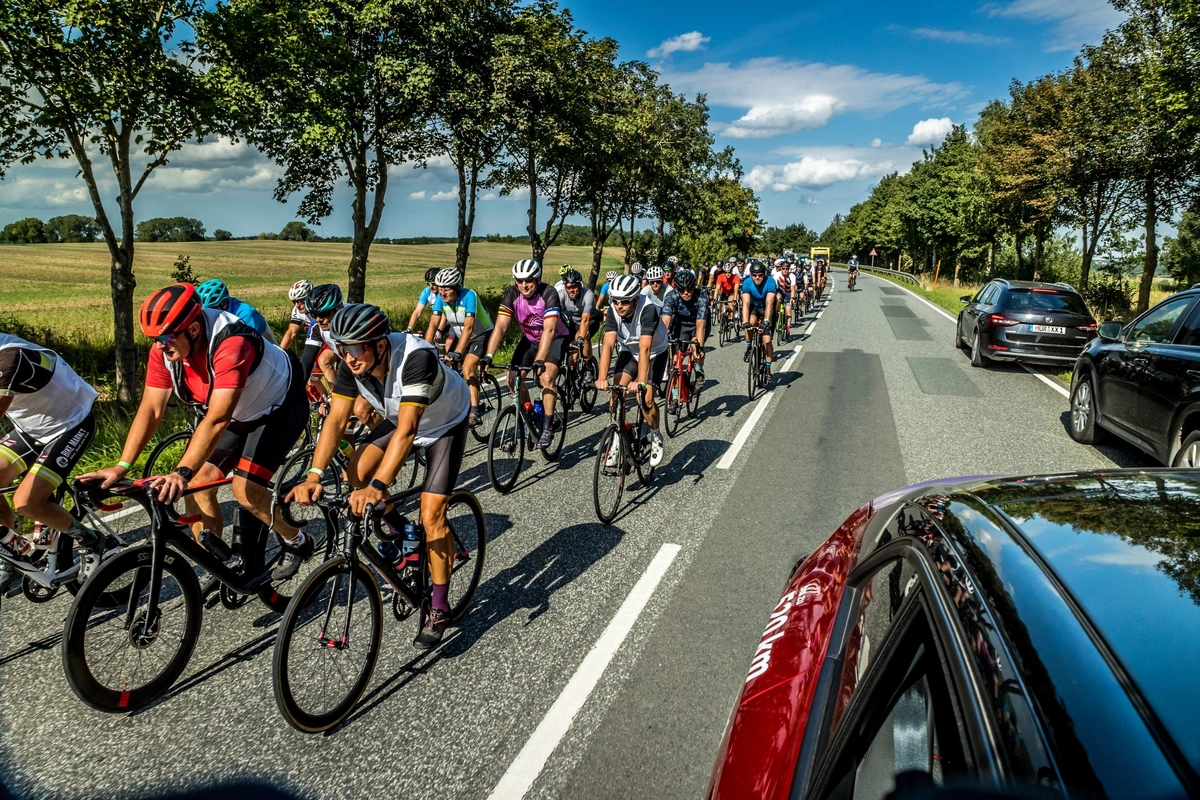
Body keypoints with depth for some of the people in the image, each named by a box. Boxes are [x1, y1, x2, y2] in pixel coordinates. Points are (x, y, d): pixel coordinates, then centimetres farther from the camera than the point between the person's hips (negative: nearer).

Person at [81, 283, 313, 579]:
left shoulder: (231, 343, -38)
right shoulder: (165, 348, -16)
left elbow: (217, 420, -44)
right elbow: (151, 409, -14)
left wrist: (182, 472, -50)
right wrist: (121, 467, -21)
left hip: (279, 406, -7)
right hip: (237, 413, 8)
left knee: (245, 490, -18)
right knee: (198, 483, -5)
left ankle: (297, 542, 6)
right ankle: (215, 563, 11)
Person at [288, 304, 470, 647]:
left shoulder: (416, 357, -40)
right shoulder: (352, 364, -23)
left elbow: (407, 429, -46)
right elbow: (336, 420, -24)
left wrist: (377, 487, -54)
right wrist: (313, 476, -36)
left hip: (445, 424, -6)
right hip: (398, 419, 6)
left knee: (431, 515, -14)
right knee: (355, 476, -15)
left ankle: (439, 607, 2)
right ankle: (401, 533, 12)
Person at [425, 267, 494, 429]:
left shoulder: (468, 296, -31)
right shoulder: (440, 298, -15)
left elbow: (468, 328, -37)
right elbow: (433, 325, -19)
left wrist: (457, 352, -45)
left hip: (481, 335, -6)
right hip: (459, 335, 6)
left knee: (468, 368, -25)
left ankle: (474, 413, -23)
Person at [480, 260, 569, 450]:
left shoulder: (549, 294, -29)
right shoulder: (512, 294, -18)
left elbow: (549, 330, -38)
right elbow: (500, 327, -23)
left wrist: (539, 360, -48)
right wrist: (488, 356, -34)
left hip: (555, 339, -4)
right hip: (529, 339, 5)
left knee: (546, 377, -26)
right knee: (513, 378, -9)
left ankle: (548, 426, -15)